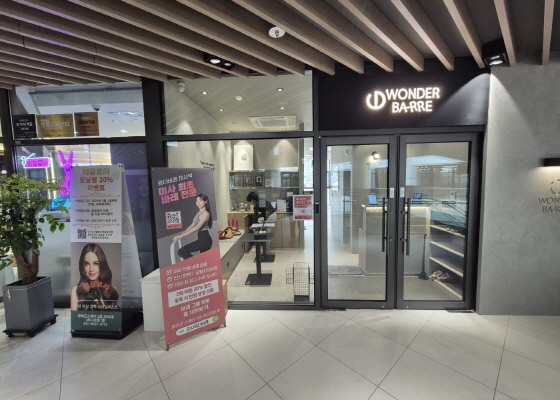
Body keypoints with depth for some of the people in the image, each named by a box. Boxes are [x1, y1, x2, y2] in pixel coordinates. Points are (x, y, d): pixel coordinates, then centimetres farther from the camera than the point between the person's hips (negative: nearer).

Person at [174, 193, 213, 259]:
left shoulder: (206, 213, -13)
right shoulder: (198, 212, 16)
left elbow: (197, 227, -19)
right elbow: (192, 225, 16)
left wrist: (182, 235, -17)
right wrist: (182, 233, 5)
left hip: (204, 238, -9)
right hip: (201, 238, 9)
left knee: (181, 252, -12)